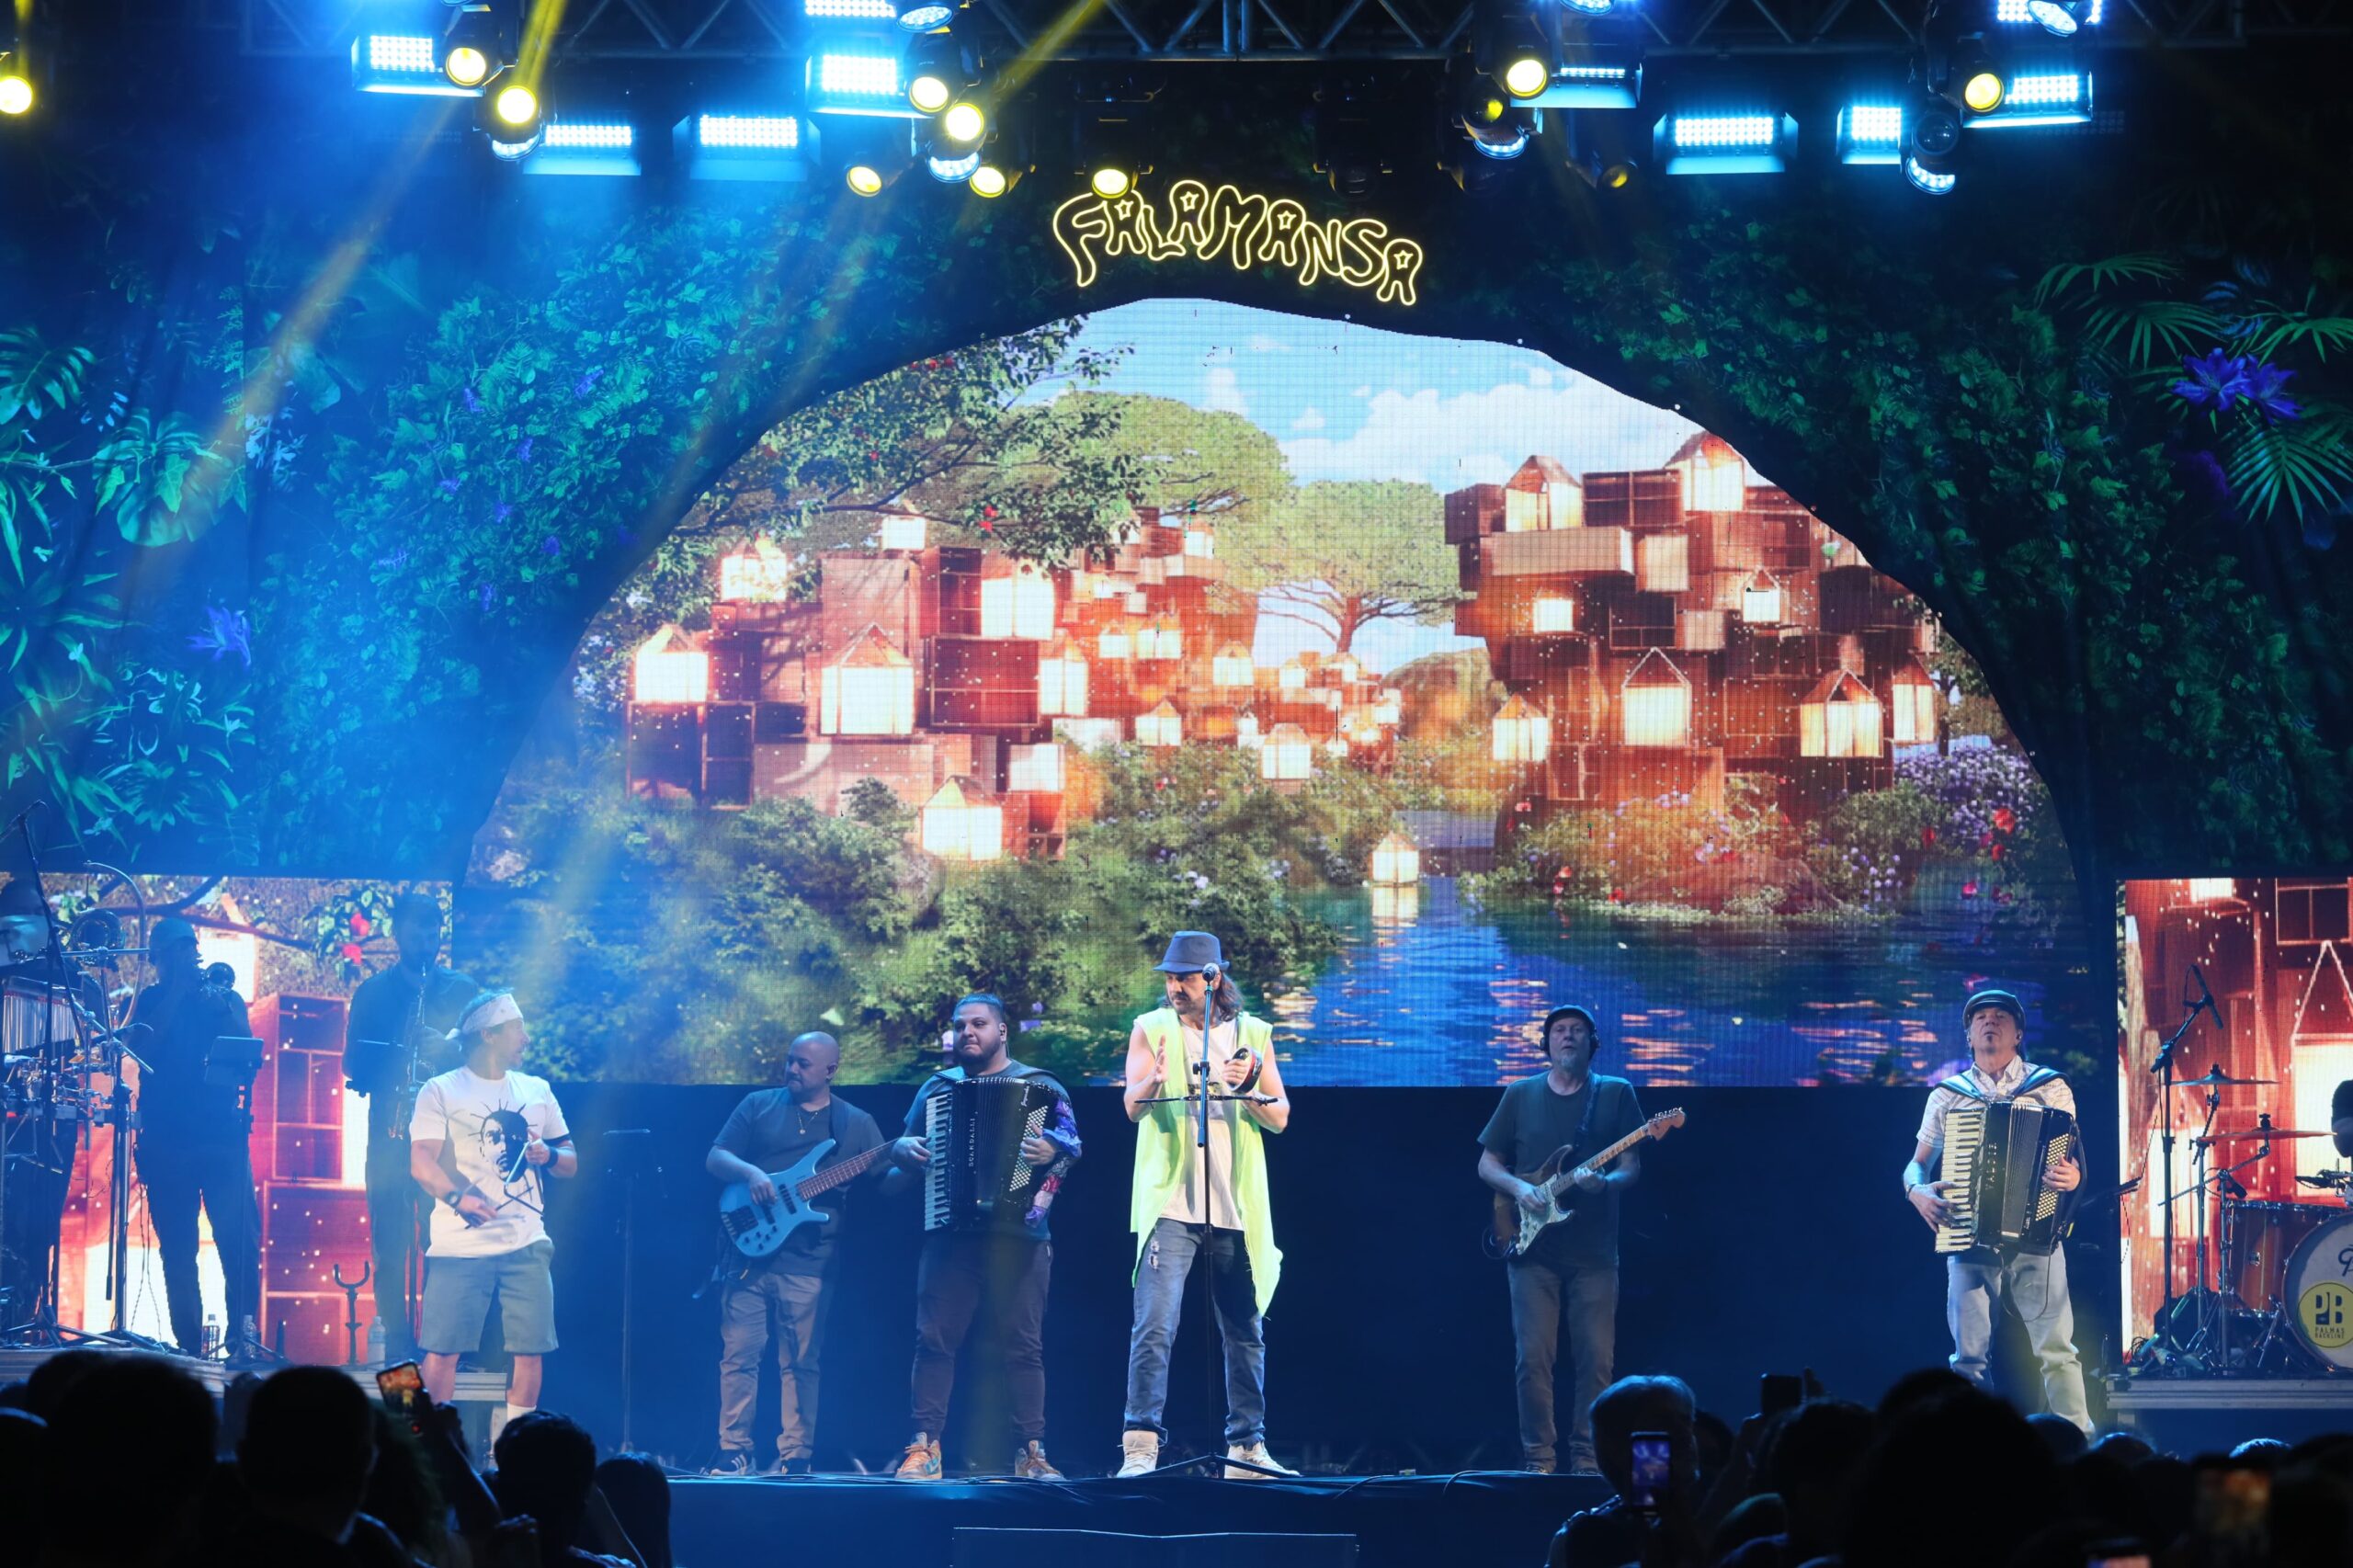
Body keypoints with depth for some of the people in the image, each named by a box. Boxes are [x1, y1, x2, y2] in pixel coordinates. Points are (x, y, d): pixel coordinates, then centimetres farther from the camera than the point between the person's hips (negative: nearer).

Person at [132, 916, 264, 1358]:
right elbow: (142, 1049, -5)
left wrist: (220, 1005, -12)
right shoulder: (151, 1002, 13)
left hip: (222, 1133, 0)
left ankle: (243, 1333, -14)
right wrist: (176, 994, -7)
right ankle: (188, 1341, 1)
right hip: (166, 1136, 0)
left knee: (240, 1236, -14)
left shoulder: (225, 999, 13)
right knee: (177, 1247, -1)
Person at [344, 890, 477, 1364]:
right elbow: (352, 1062, 7)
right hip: (390, 1134, 0)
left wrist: (446, 1048, -14)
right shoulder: (372, 992, 13)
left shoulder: (462, 991, 12)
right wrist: (398, 1057, -13)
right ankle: (397, 1346, -2)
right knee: (389, 1245, -4)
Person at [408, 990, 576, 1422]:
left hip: (526, 1242, 4)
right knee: (442, 1351, -8)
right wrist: (457, 1197, -27)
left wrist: (548, 1155, -2)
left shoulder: (537, 1091, 18)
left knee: (531, 1350, -1)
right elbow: (421, 1163, -9)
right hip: (460, 1244, -4)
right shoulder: (441, 1091, 3)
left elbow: (571, 1162, 22)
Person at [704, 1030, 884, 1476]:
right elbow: (714, 1158, 6)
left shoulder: (856, 1123, 10)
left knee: (801, 1363, 0)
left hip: (808, 1261, 0)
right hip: (748, 1251, 1)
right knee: (739, 1353, -2)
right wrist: (750, 1173, -15)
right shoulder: (759, 1106, 11)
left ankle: (795, 1456, 4)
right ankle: (734, 1451, 2)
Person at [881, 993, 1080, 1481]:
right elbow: (897, 1175, 21)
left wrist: (1052, 1153, -23)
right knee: (935, 1339, -6)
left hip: (1018, 1236, -2)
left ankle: (1031, 1453, 1)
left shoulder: (1039, 1087, 9)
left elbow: (1071, 1144, -2)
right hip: (949, 1234, 2)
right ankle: (924, 1449, -4)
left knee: (1024, 1344, -3)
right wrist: (901, 1152, -2)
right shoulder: (936, 1088, 17)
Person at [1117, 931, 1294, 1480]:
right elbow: (1133, 1106, -8)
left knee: (1246, 1332, 7)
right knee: (1154, 1326, -14)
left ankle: (1247, 1446, 15)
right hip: (1170, 1206, -3)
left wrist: (1248, 1089, -14)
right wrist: (1154, 1081, -31)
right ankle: (1141, 1445, -16)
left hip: (1237, 1208, 3)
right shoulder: (1152, 1029, 4)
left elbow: (1280, 1118, 7)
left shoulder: (1252, 1034, 9)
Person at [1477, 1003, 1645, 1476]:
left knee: (1596, 1359, -4)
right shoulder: (1520, 1096, 10)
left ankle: (1586, 1458, 4)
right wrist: (1518, 1187, -8)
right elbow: (1487, 1164, 12)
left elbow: (1631, 1168, 3)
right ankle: (1539, 1458, 2)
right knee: (1532, 1358, -5)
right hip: (1533, 1248, 1)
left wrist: (1605, 1183, -18)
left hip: (1594, 1253, -1)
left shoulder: (1616, 1094, 7)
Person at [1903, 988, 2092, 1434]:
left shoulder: (2050, 1089, 10)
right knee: (1970, 1356, -3)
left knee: (2055, 1350, -9)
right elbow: (1917, 1164, 15)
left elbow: (2073, 1159, 5)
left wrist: (2072, 1176, -19)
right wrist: (1917, 1191, -8)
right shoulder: (1947, 1095, 15)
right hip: (1969, 1240, 2)